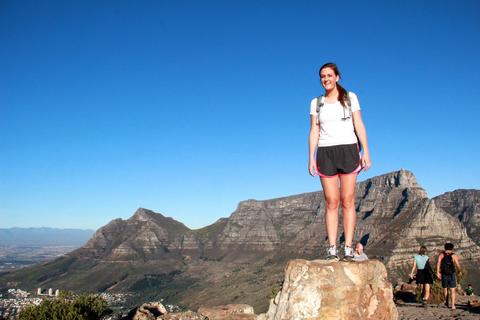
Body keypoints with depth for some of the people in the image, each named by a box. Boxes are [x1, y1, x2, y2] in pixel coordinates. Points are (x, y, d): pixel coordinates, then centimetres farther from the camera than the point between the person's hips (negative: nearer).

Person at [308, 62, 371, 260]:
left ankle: (348, 247, -2)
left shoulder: (350, 97, 7)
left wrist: (366, 152, -6)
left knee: (348, 200, -4)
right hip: (325, 153, 1)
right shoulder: (316, 102, 11)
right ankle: (332, 248, -2)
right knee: (331, 202, -2)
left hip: (348, 151, -1)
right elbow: (314, 132, 8)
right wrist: (311, 158, 0)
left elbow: (359, 125, 3)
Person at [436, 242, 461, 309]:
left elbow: (438, 262, -13)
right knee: (452, 291, 2)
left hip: (444, 275, 2)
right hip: (452, 275, -2)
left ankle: (446, 302, 31)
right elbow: (457, 265, -10)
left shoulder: (441, 255, 2)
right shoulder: (454, 255, -3)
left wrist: (438, 272, -16)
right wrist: (459, 271, 10)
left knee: (445, 289, 19)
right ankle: (453, 305, -7)